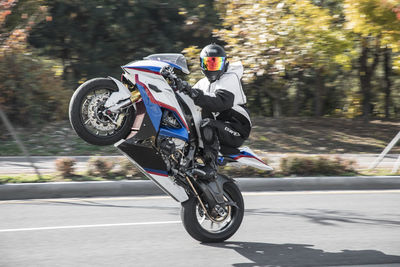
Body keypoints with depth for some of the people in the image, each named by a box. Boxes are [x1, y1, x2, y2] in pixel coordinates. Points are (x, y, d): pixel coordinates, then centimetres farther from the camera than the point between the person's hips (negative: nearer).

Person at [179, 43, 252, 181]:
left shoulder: (230, 78, -7)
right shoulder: (203, 83, 20)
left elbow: (221, 102, -26)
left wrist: (196, 95, -38)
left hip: (236, 130, -8)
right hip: (218, 127, 8)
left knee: (207, 124, -37)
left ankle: (211, 167, -44)